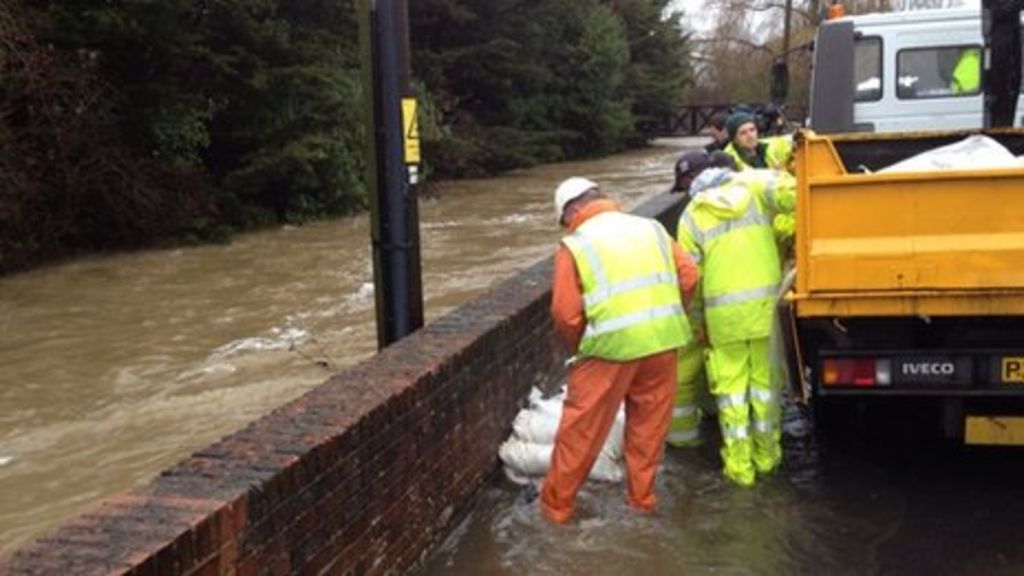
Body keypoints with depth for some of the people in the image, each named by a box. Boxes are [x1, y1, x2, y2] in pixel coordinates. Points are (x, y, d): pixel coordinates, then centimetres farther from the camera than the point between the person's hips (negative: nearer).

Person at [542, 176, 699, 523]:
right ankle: (642, 497, 30)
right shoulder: (650, 227, 14)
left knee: (582, 428, 9)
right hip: (663, 339, 4)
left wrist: (580, 347, 12)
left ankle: (557, 504, 19)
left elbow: (566, 314, -5)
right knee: (649, 422, 19)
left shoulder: (574, 244, 2)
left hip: (612, 344, -4)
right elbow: (688, 276, 8)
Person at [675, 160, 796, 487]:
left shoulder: (692, 216, 6)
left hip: (722, 309, -1)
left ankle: (739, 465, 13)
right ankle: (767, 455, 27)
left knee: (731, 385, 9)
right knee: (764, 379, 15)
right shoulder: (753, 186, 6)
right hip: (765, 301, 1)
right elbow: (789, 193, -18)